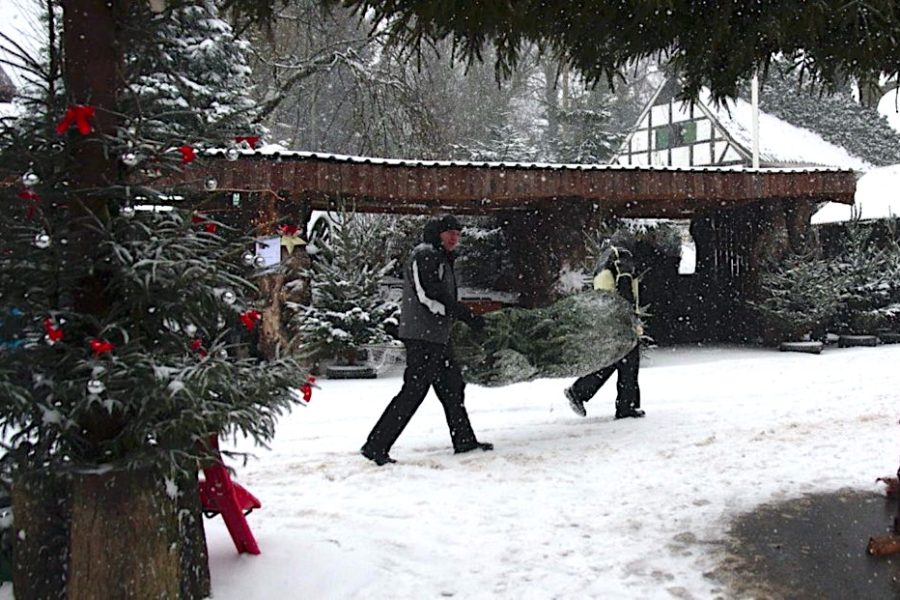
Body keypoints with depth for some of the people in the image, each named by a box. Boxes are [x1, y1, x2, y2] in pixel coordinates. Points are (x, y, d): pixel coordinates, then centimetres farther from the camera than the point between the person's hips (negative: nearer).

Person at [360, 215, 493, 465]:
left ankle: (464, 440, 28)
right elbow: (429, 297, -21)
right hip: (423, 335, -11)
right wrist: (468, 316, -19)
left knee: (452, 386, 16)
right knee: (413, 391, -12)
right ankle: (375, 446, -9)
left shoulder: (441, 259, 22)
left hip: (438, 336, 11)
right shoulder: (425, 256, -11)